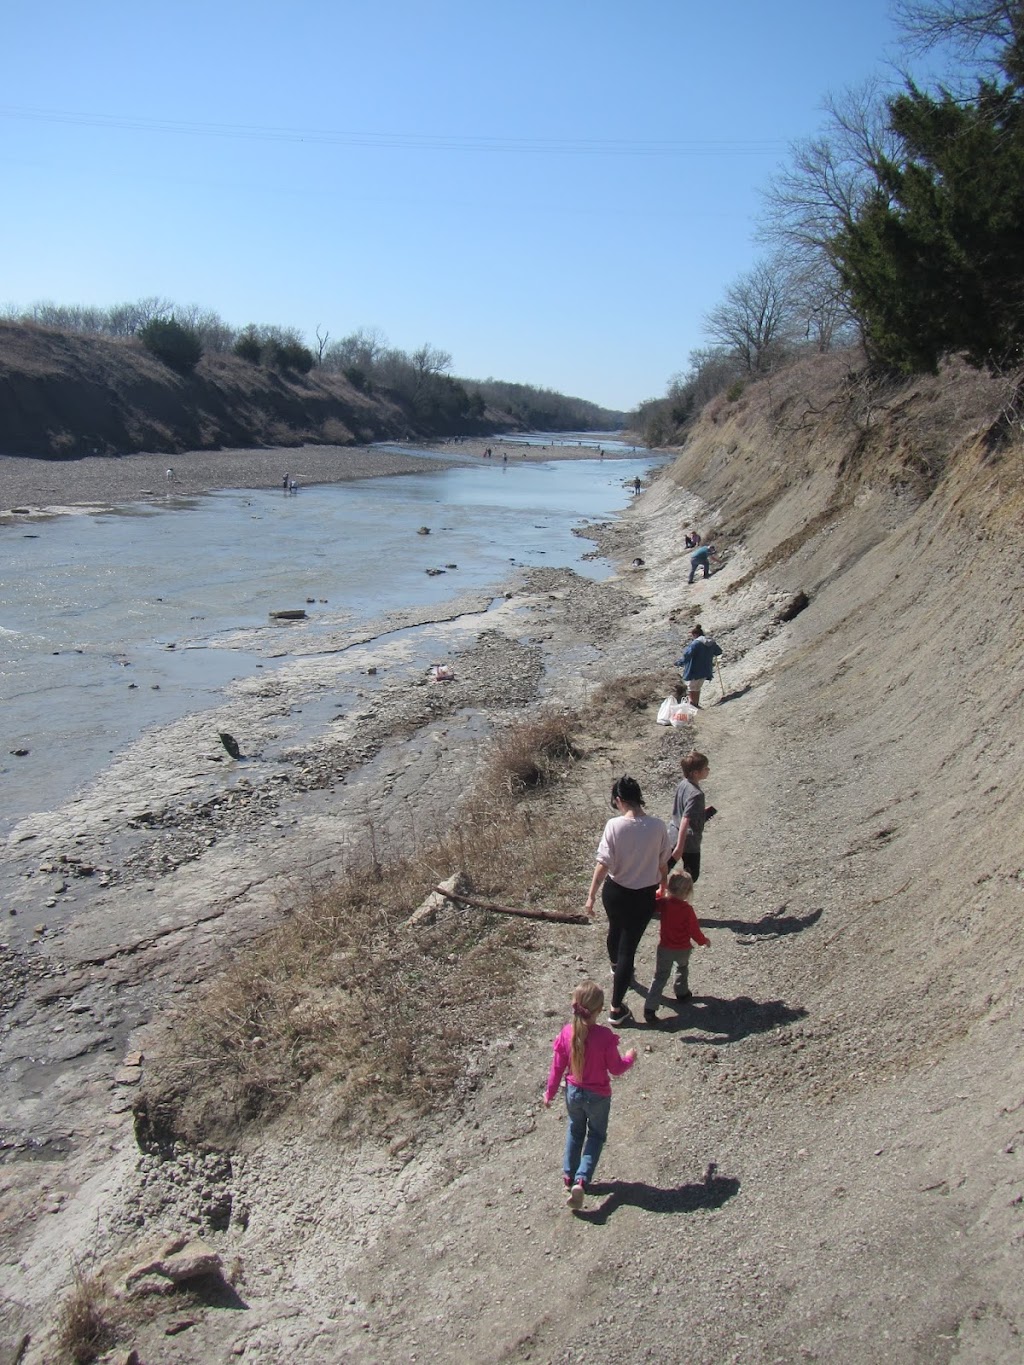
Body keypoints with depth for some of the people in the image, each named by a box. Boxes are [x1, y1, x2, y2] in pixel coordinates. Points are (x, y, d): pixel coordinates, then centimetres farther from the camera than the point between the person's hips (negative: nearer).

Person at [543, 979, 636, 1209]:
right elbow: (616, 1069, -14)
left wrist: (549, 1093, 8)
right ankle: (581, 1180, 2)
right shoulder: (605, 1036, -27)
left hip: (573, 1093, 3)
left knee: (575, 1131, 27)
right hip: (598, 1096, -3)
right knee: (596, 1136, 17)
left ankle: (569, 1175, 32)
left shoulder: (567, 1033, -18)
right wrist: (630, 1058, 6)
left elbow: (557, 1067, -6)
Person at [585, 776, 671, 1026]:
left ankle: (615, 966, 60)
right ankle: (616, 1008, 7)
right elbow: (663, 864, -2)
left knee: (615, 930, 30)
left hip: (615, 891, 1)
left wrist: (591, 895, -9)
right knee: (628, 947, 6)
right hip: (644, 896, -1)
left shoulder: (614, 825, -18)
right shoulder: (658, 826, -13)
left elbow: (603, 864, -17)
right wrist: (664, 888, 15)